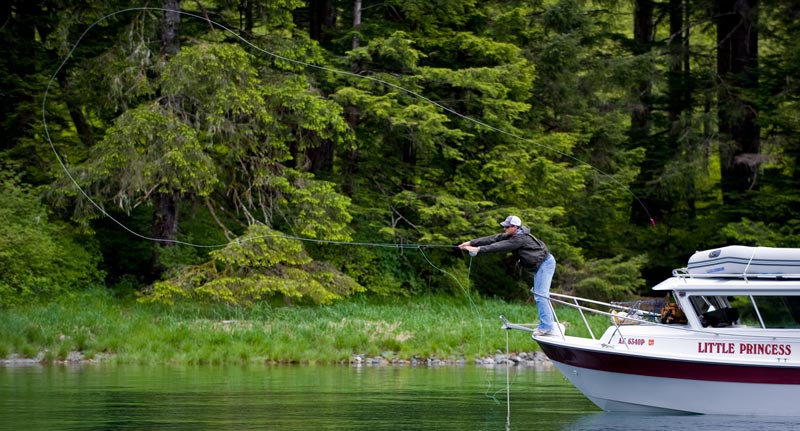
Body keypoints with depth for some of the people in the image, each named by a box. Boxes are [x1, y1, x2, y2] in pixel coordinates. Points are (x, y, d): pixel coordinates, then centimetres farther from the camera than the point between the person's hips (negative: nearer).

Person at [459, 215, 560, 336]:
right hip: (539, 266, 11)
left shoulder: (520, 239, -25)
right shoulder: (511, 235, 5)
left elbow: (501, 246, -32)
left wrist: (479, 249, -36)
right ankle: (548, 323, 22)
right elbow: (494, 239, -1)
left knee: (540, 295, -13)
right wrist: (471, 242, -7)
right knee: (539, 294, 16)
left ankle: (546, 327, -13)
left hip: (545, 264, -11)